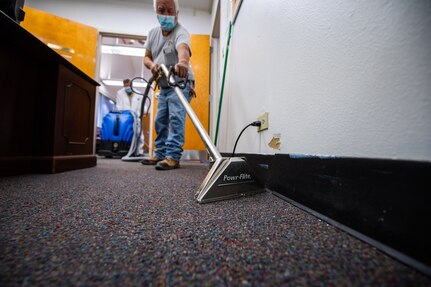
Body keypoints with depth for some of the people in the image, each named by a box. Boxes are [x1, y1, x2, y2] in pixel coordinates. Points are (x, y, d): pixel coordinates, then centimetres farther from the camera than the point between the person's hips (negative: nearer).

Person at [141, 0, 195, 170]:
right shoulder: (153, 32, 7)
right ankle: (160, 154, 17)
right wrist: (151, 64, -19)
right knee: (160, 121, 7)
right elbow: (146, 57, 6)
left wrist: (183, 62, -62)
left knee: (176, 119, -21)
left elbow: (183, 48, -39)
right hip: (163, 87, 8)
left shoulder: (181, 32, -16)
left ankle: (173, 157, -19)